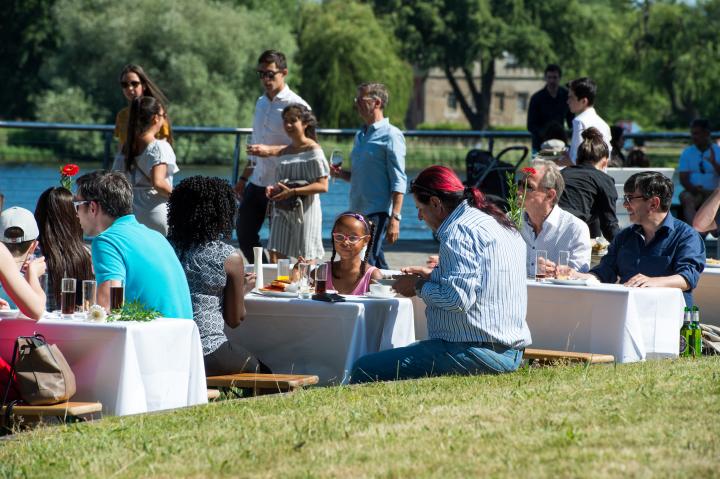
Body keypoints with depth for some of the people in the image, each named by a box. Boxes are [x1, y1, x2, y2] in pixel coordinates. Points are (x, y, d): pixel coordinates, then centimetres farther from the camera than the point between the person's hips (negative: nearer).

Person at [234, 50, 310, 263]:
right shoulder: (261, 103, 16)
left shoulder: (295, 105, -10)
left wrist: (270, 150, -28)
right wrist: (244, 177, 23)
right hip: (257, 182, 8)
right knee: (244, 233, 10)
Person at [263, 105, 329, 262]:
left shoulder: (313, 150, -6)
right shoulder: (284, 153, 14)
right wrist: (273, 190, -1)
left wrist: (292, 192, -19)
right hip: (283, 211, 6)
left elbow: (322, 186, -13)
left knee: (306, 261, -3)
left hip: (305, 210, -6)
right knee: (275, 256, -5)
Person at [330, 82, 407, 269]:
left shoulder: (390, 135, -8)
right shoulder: (360, 135, 18)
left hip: (378, 212, -8)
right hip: (358, 212, 8)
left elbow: (398, 181, -13)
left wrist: (394, 218, -19)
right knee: (377, 265, 10)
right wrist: (342, 174, 6)